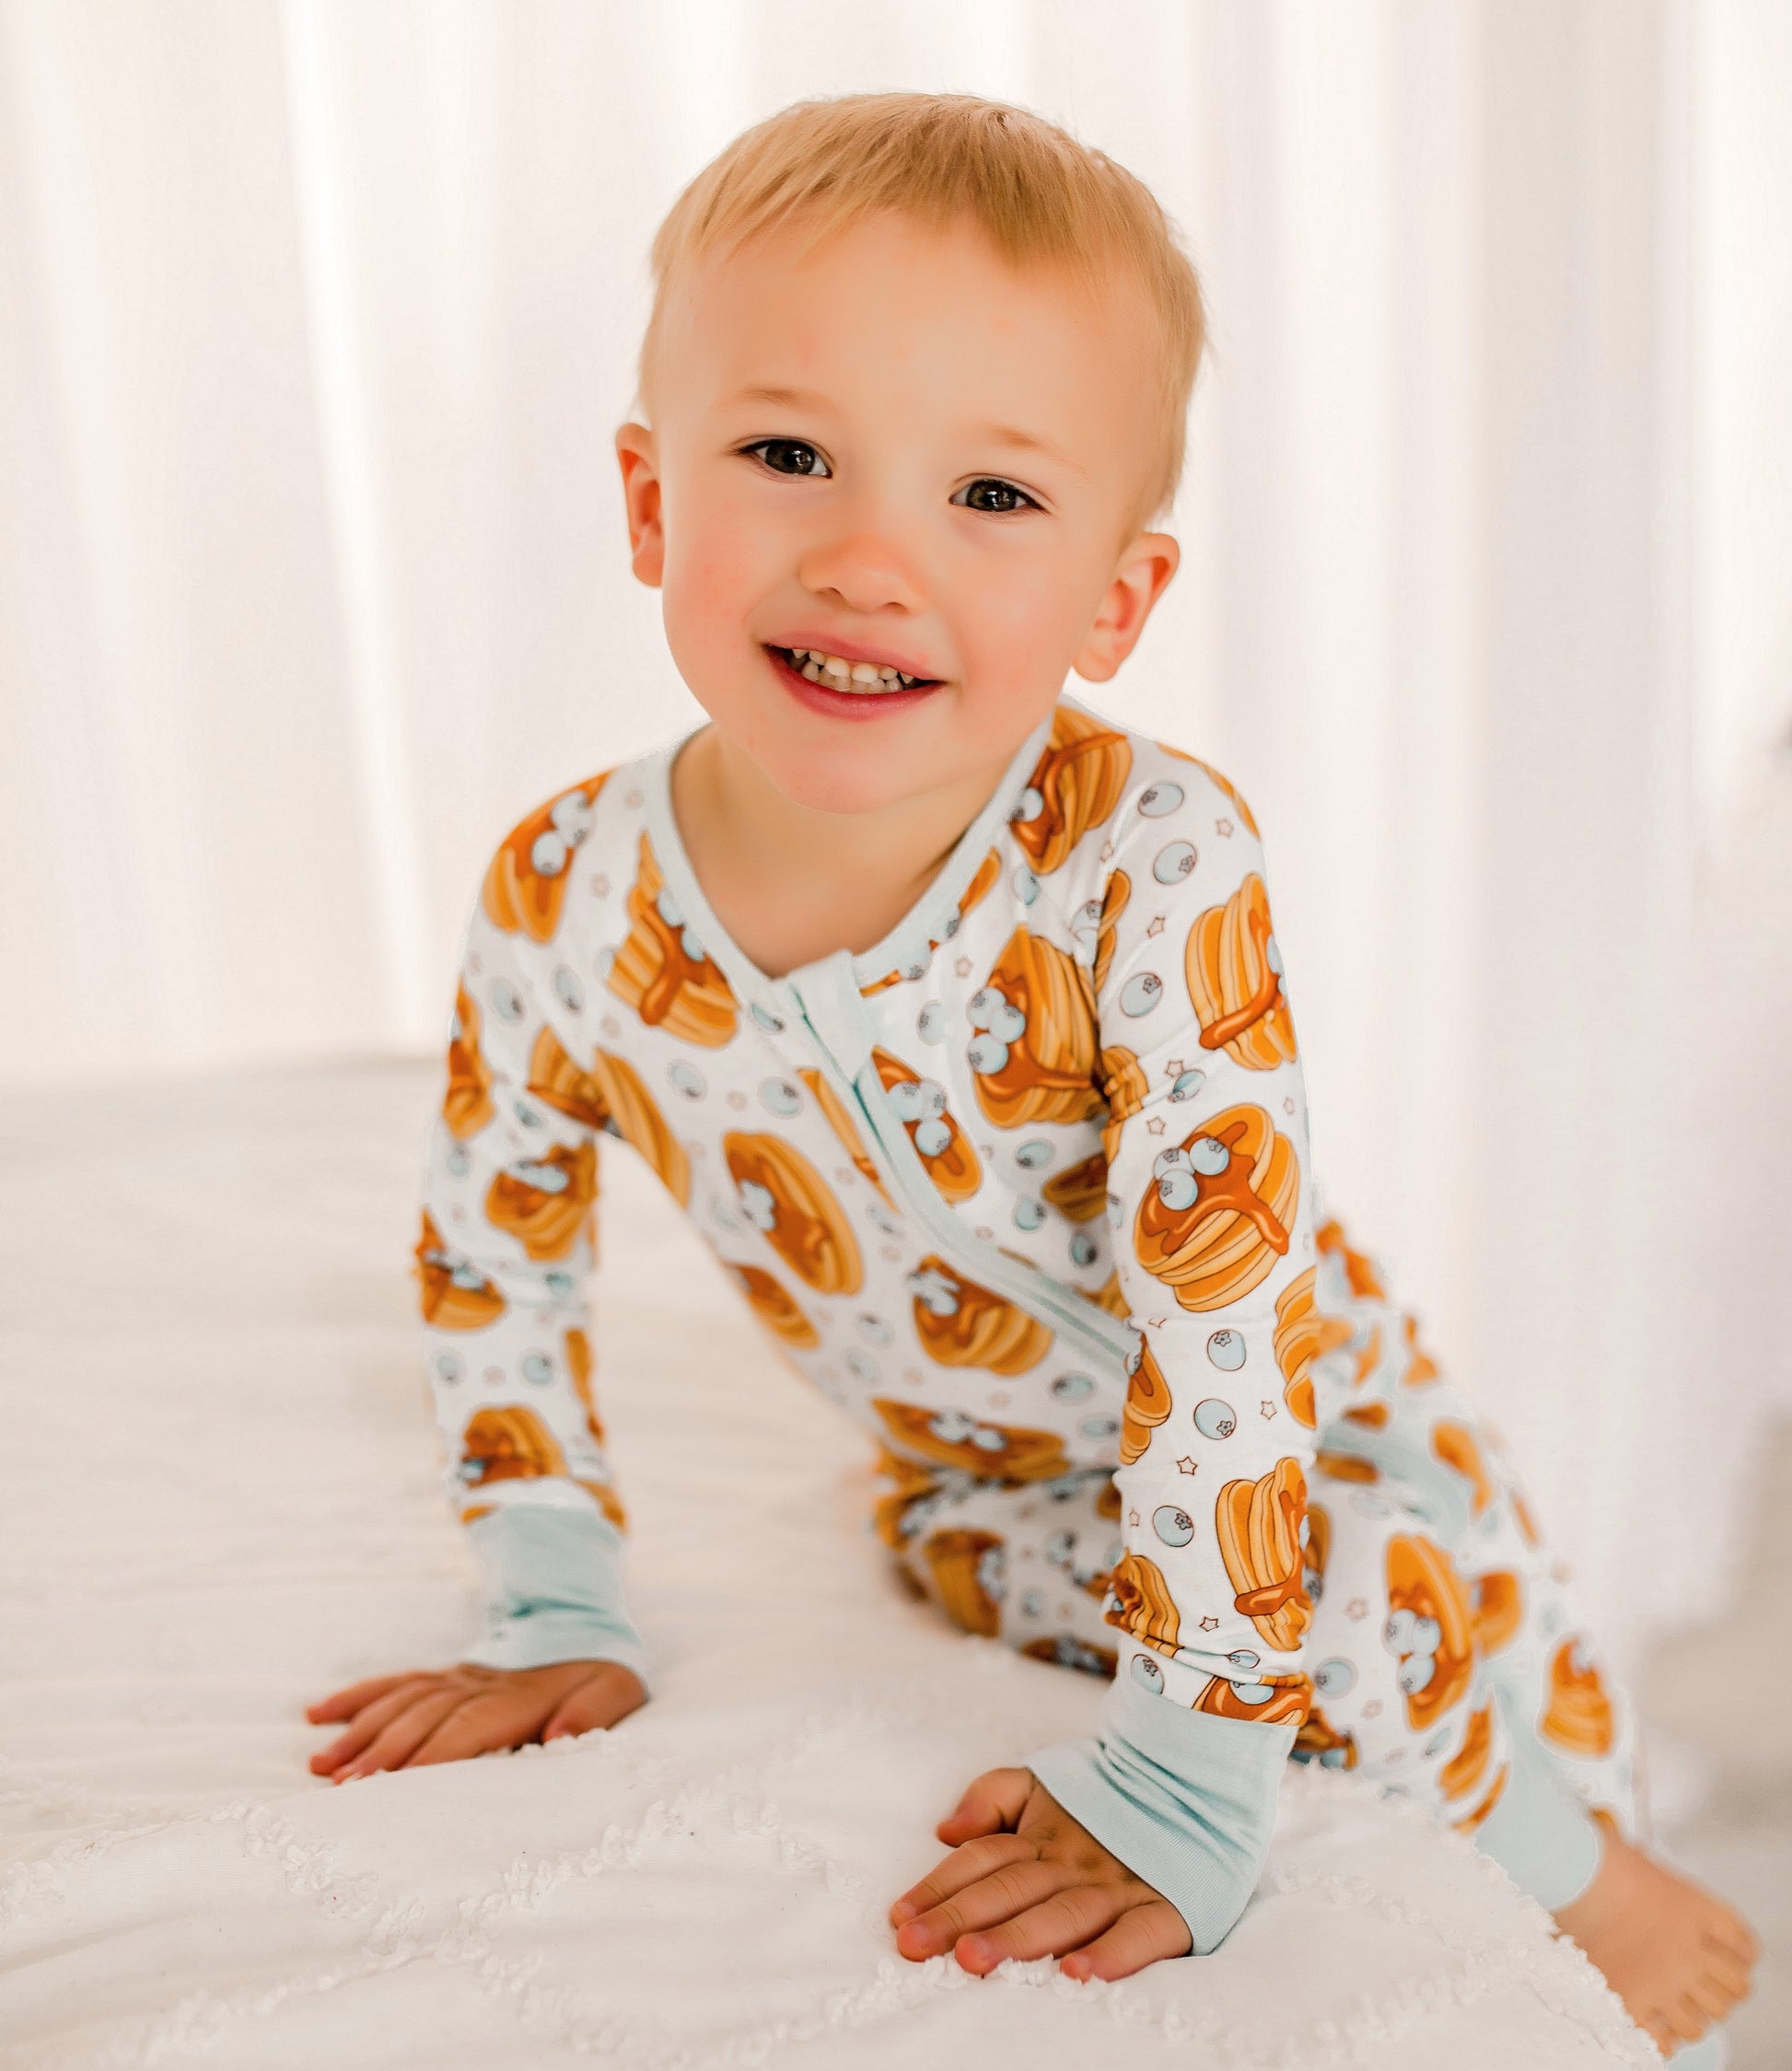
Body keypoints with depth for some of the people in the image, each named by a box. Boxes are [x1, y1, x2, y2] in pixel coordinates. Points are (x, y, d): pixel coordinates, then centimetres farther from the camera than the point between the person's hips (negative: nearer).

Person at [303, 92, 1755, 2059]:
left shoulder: (1152, 868, -33)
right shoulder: (563, 901, -22)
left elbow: (1224, 1308, -32)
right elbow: (495, 1255, -4)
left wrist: (1175, 1791, -32)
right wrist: (557, 1618, -6)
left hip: (1292, 1428, -1)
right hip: (980, 1490, 2)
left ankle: (1601, 1884, 21)